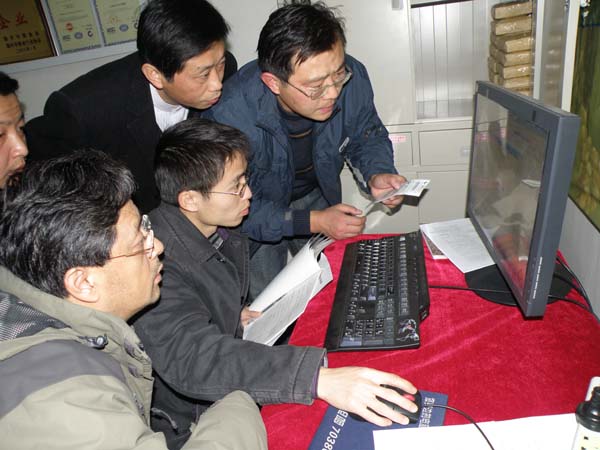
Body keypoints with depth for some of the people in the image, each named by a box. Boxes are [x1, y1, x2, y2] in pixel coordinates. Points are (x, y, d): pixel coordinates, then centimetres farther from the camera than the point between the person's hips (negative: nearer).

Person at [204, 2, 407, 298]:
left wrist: (376, 174, -25)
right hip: (255, 213, -3)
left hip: (318, 196, 4)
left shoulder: (351, 77, -25)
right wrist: (312, 222, -34)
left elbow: (367, 135, -4)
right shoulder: (230, 115, -37)